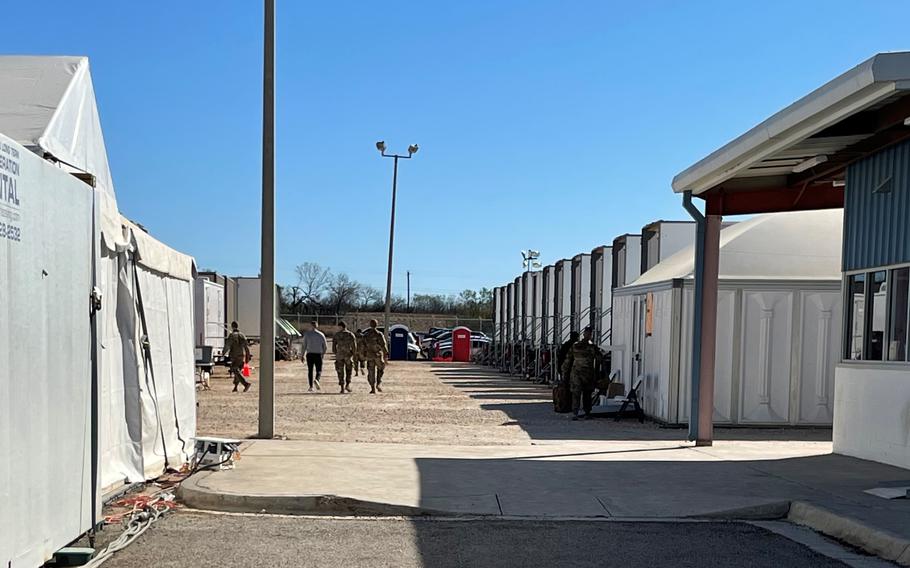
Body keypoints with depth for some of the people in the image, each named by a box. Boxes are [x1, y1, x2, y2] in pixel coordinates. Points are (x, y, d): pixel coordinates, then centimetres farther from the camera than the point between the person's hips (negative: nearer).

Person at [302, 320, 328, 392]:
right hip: (318, 354, 0)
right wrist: (322, 354, 21)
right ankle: (316, 380, -23)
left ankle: (311, 386, 7)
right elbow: (325, 347, 5)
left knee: (310, 370, 12)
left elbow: (304, 346, -4)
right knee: (319, 370, 7)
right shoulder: (321, 334, 4)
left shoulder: (306, 334, 1)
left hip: (309, 354, 0)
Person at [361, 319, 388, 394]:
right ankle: (379, 383, 2)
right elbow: (383, 345, -12)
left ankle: (373, 388, 1)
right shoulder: (379, 334, -8)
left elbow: (364, 346, 8)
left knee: (371, 372, 5)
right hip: (378, 355, -3)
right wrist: (386, 354, -8)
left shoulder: (366, 335, 4)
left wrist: (364, 355, 17)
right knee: (381, 369, 18)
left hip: (369, 355, 3)